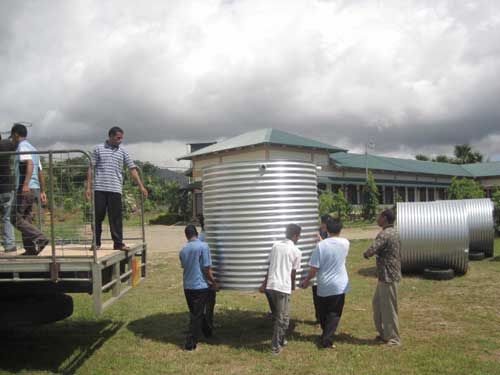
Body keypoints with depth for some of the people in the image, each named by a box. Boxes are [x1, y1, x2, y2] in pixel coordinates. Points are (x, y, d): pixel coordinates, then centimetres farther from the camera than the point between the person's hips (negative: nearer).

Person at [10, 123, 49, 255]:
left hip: (24, 188, -9)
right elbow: (40, 172, 21)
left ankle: (40, 238, -18)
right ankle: (31, 249, 8)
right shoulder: (33, 149, 22)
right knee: (26, 219, 10)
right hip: (33, 189, 9)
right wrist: (42, 191, 23)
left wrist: (26, 184, -33)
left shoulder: (22, 147, -6)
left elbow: (30, 164, -23)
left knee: (17, 219, -7)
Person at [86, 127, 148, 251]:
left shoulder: (123, 152, 11)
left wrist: (141, 186, 0)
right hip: (99, 188, -1)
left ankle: (118, 243, 7)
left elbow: (132, 169, 7)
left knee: (116, 217, 1)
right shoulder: (98, 149, 7)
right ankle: (96, 243, 15)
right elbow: (91, 169, 6)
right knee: (98, 216, 3)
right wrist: (88, 187, 0)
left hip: (115, 189, 1)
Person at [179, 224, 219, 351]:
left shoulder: (183, 250, 4)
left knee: (196, 312, 21)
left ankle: (207, 332, 39)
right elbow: (207, 268, -14)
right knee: (197, 315, 2)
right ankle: (190, 343, 2)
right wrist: (214, 283, 1)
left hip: (187, 286, 6)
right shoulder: (203, 246, -13)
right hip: (200, 285, -6)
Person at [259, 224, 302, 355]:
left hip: (271, 285, 6)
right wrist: (293, 286, 21)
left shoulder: (276, 245, 10)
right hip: (283, 287, -6)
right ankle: (276, 346, 5)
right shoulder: (296, 251, -3)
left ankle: (280, 340, 31)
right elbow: (293, 272, 3)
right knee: (283, 318, 4)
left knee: (277, 315, 21)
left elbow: (270, 267, 11)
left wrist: (264, 283, 18)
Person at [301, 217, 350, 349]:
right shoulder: (345, 243, -6)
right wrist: (322, 240, 27)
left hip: (323, 286, 0)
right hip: (339, 286, 1)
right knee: (334, 314, 7)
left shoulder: (321, 245, -13)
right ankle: (327, 340, 0)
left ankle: (326, 335, 31)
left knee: (323, 313, 17)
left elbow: (314, 268, -12)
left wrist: (307, 280, 4)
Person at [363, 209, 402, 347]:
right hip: (387, 275, 10)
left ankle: (393, 339, 11)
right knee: (377, 304, 19)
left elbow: (370, 251, -27)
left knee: (388, 308, 0)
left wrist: (366, 254, -6)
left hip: (388, 277, -10)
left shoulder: (384, 234, -20)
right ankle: (384, 334, 29)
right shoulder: (394, 232, 11)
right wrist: (375, 253, 10)